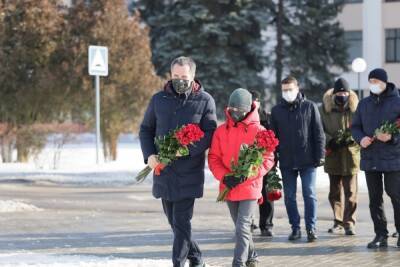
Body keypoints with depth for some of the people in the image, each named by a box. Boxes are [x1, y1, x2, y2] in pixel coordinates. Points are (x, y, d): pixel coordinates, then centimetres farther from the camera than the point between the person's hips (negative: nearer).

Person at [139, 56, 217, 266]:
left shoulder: (205, 101, -3)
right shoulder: (159, 99, 7)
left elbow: (210, 134, -8)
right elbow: (146, 129, 12)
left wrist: (187, 149, -22)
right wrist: (149, 155, -5)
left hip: (189, 173, -5)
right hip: (163, 171, 5)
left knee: (181, 222, -9)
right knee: (174, 221, 13)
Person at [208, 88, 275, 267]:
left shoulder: (258, 130, -6)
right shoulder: (221, 131, 4)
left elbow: (268, 159, -7)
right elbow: (213, 158, 5)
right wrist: (224, 176, -12)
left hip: (250, 187, -4)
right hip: (229, 188, 4)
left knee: (242, 228, -13)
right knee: (241, 227, 17)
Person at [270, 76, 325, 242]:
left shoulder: (310, 107, 1)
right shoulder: (276, 110, 8)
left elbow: (319, 133, 0)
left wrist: (320, 155, -6)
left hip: (307, 160, -3)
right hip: (286, 161, 3)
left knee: (309, 194, -3)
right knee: (289, 196, 6)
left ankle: (311, 228, 2)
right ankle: (295, 228, 14)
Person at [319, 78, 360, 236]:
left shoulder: (355, 107, 1)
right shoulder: (325, 108, 3)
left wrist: (352, 138, -14)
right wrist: (329, 141, -12)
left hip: (351, 153, -2)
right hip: (332, 155, 2)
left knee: (350, 191, -5)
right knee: (335, 191, 10)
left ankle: (349, 223, -2)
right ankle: (338, 222, 19)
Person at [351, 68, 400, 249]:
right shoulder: (364, 104, 12)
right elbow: (355, 127, 14)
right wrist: (361, 138, -6)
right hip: (370, 158, 5)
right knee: (375, 198, 6)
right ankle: (380, 235, 12)